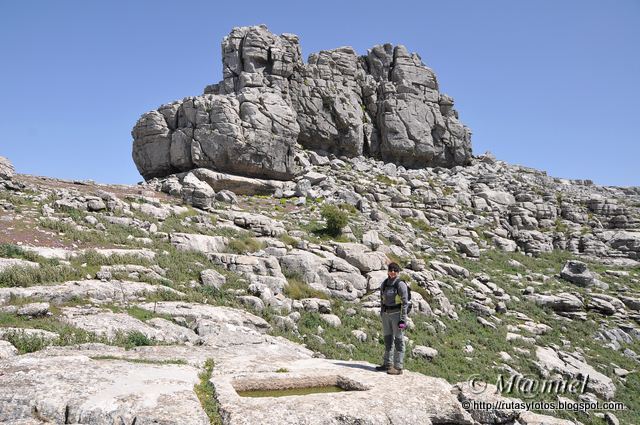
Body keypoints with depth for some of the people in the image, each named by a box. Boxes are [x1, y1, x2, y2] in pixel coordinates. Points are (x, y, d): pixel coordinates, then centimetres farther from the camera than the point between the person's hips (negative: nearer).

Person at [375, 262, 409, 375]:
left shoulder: (400, 284, -10)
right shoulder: (384, 284, 8)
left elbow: (405, 303, -11)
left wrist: (402, 319, -15)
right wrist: (381, 314, 15)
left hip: (397, 314, -6)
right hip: (386, 315, 6)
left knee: (399, 340, -1)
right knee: (387, 339, 14)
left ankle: (398, 367, 2)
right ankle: (387, 364, 25)